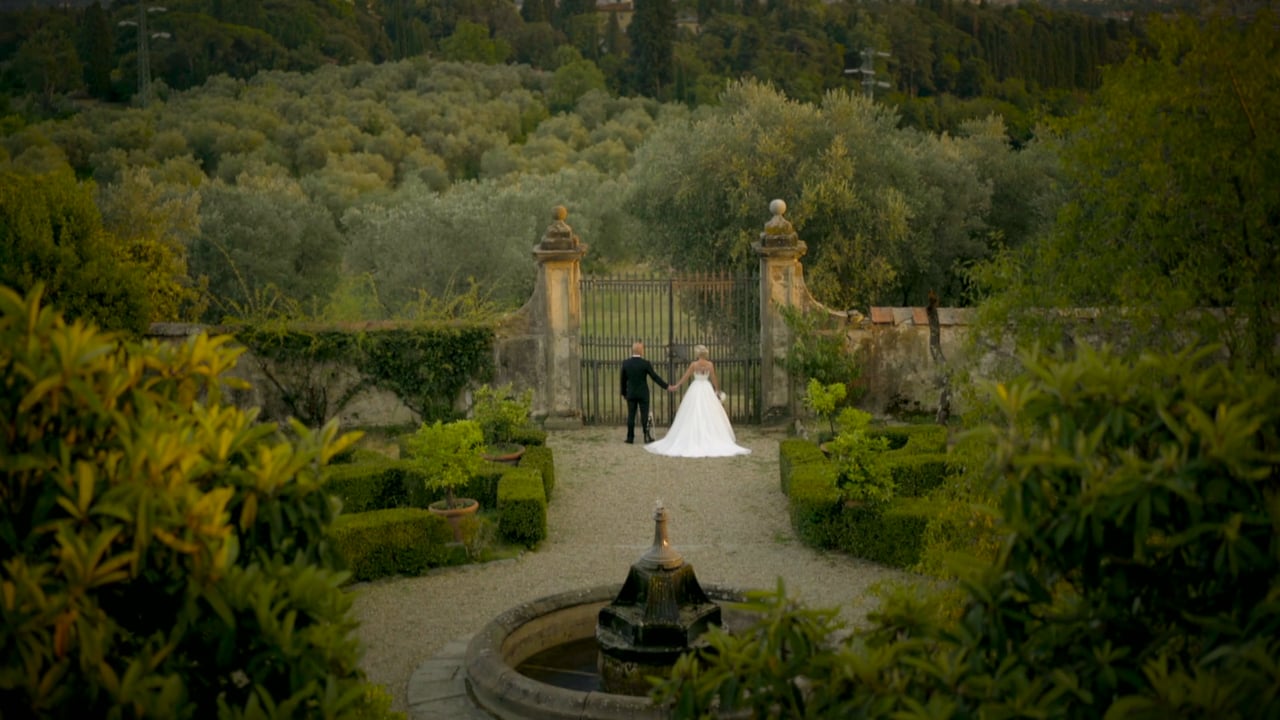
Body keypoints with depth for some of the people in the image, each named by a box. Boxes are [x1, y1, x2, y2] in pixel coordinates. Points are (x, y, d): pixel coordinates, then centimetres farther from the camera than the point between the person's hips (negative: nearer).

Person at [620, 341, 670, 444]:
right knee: (644, 415, 3)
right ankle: (647, 436, 4)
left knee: (631, 415, 6)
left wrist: (624, 392, 15)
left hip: (630, 393, 2)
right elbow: (655, 377, -9)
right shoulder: (645, 363, -12)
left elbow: (623, 379, 4)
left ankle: (630, 437, 7)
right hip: (643, 393, -2)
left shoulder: (625, 363, -3)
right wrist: (667, 386, -2)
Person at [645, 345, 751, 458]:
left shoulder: (694, 364, -7)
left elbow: (685, 377, -3)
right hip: (707, 389, 1)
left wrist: (676, 386, 7)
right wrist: (717, 391, 12)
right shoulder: (710, 364, -3)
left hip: (695, 389, -1)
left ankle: (694, 440, 3)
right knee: (709, 416, 6)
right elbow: (714, 379, 1)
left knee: (693, 416, 3)